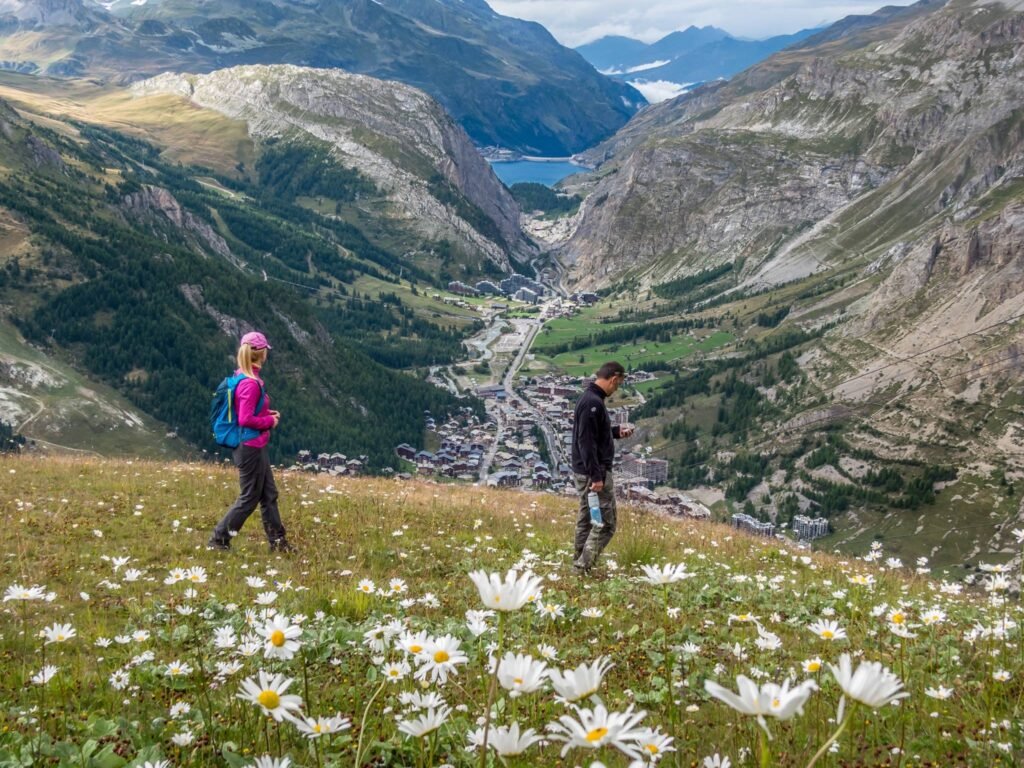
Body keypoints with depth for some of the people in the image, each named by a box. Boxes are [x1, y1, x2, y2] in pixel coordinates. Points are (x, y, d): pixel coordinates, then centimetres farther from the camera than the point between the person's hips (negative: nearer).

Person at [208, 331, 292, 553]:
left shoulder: (243, 378, 8)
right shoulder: (251, 384, -21)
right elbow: (246, 419, -24)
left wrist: (268, 413, 7)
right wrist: (270, 421, -11)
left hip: (255, 447, 10)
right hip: (250, 448, -10)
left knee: (269, 495, 14)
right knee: (249, 498, 2)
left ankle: (277, 541, 21)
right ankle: (218, 539, 10)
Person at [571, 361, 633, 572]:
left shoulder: (591, 398, 11)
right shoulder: (593, 402, -21)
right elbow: (587, 442, -25)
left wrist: (616, 432, 18)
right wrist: (596, 476, -25)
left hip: (584, 472, 11)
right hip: (593, 473, -11)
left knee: (586, 519, 17)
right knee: (606, 523, -6)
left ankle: (580, 564, 25)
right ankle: (584, 566, -4)